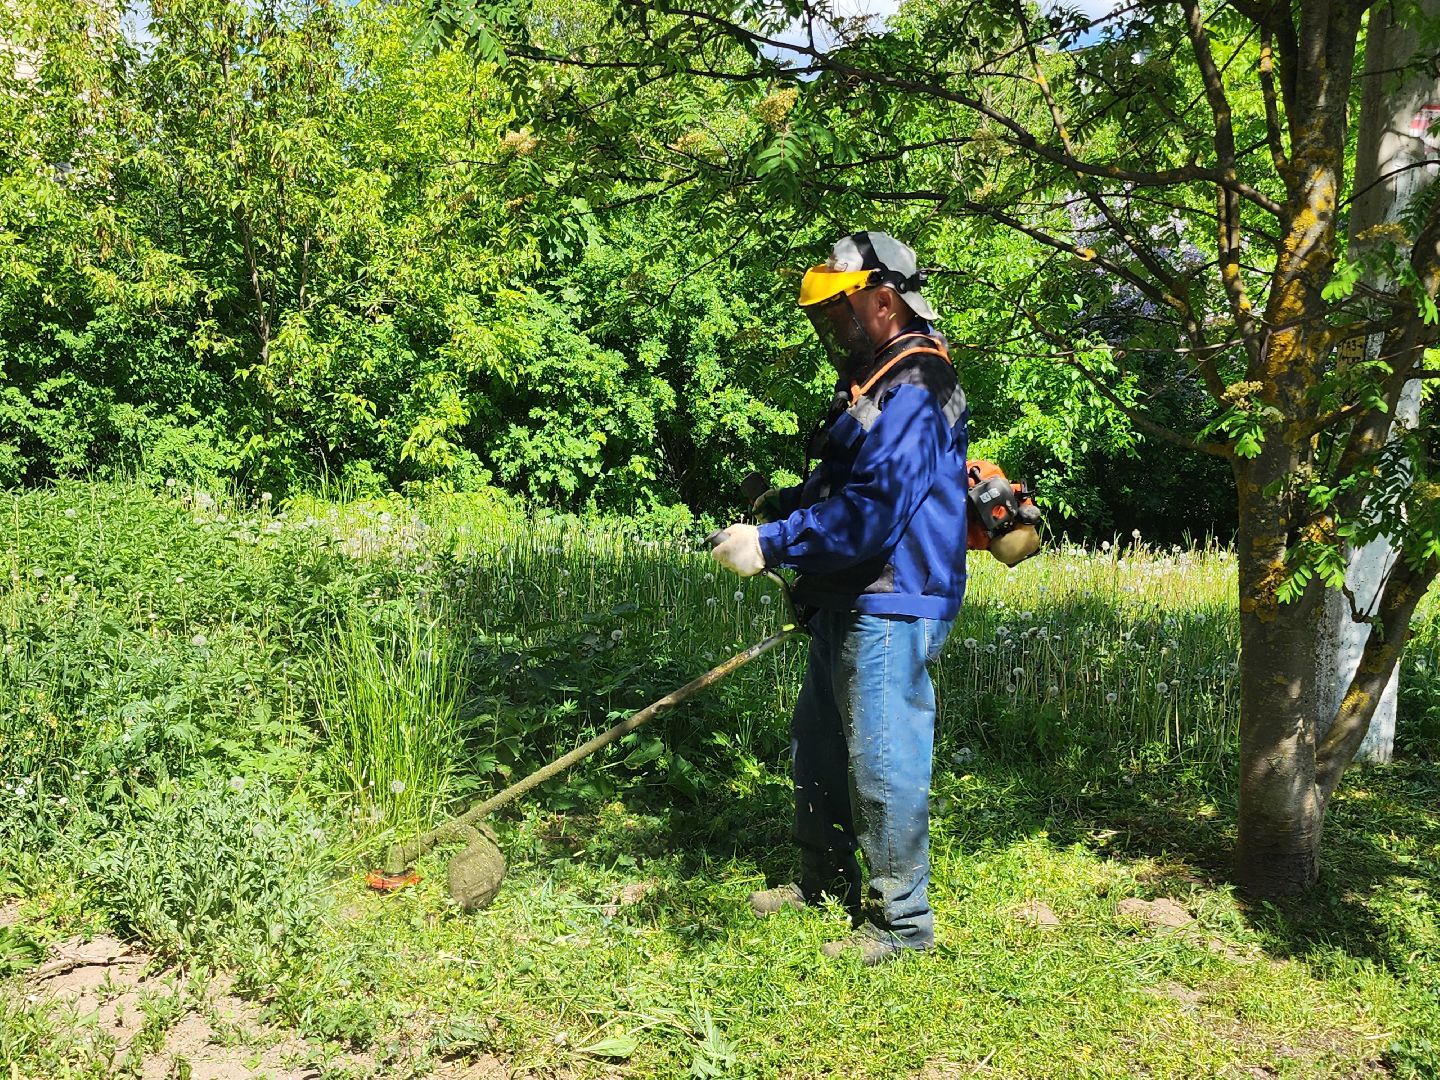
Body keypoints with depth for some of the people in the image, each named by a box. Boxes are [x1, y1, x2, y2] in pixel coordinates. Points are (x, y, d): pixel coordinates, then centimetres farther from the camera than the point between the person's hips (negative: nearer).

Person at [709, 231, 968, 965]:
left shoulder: (913, 391, -17)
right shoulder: (870, 381, 18)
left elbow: (874, 511, -26)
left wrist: (773, 544, -23)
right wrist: (785, 505, 6)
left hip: (890, 610, -11)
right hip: (846, 606, 11)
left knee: (883, 762, -2)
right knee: (816, 749, 19)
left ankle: (902, 921, 12)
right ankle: (824, 883, 35)